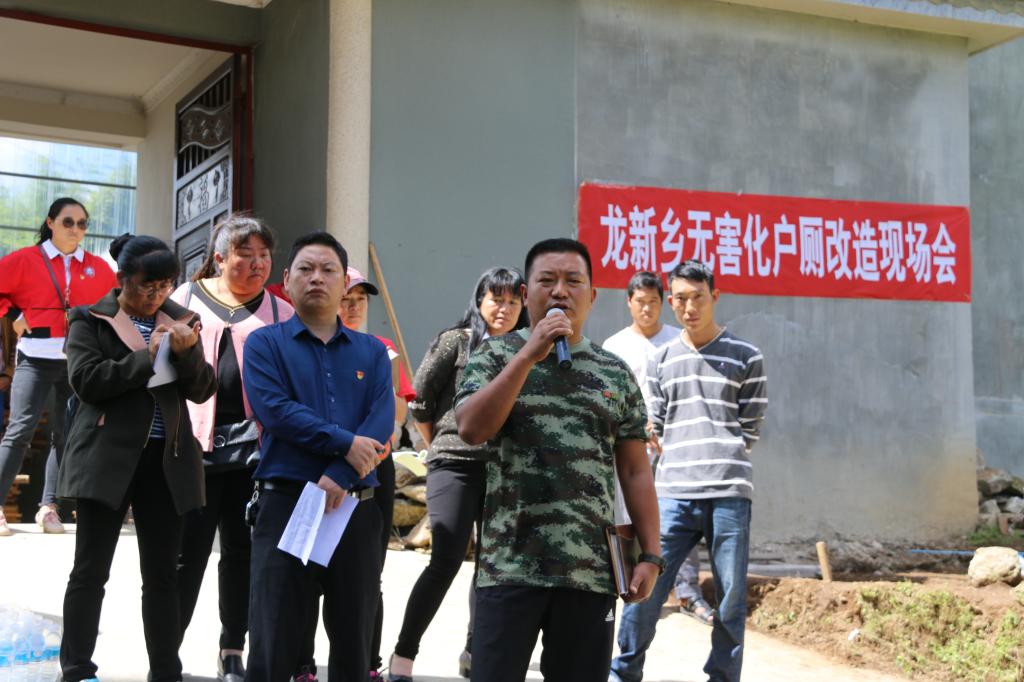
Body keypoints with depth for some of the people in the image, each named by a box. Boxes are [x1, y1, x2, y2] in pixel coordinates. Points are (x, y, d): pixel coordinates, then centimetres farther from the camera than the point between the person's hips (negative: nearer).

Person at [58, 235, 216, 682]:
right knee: (90, 571, 0)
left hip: (166, 459, 3)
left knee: (162, 574, 7)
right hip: (107, 458, -3)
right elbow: (86, 380, -12)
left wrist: (185, 353, -12)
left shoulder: (181, 321, 11)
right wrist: (147, 355, -15)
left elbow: (202, 390, 6)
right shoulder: (90, 320, 2)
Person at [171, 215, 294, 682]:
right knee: (188, 550, 0)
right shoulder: (187, 298, 9)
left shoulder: (279, 312, 11)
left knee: (242, 550, 7)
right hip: (195, 442, -1)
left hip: (253, 444, 2)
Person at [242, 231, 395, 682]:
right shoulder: (265, 344, 4)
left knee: (353, 643, 10)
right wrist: (346, 444, -16)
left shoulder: (372, 352, 12)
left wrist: (338, 477, -18)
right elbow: (273, 410, -12)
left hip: (356, 510, 3)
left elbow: (381, 423, -3)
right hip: (285, 505, -3)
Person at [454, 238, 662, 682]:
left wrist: (650, 555, 3)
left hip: (592, 572, 3)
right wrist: (530, 353, -14)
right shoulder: (497, 356, 4)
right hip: (510, 567, -2)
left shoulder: (616, 374, 11)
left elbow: (635, 471, 11)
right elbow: (470, 429, -13)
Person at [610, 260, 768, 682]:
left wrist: (719, 463, 2)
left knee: (731, 600, 2)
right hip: (672, 494, 1)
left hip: (729, 493, -1)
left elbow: (749, 429, 7)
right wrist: (677, 460, 6)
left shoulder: (746, 357, 6)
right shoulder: (661, 360, 13)